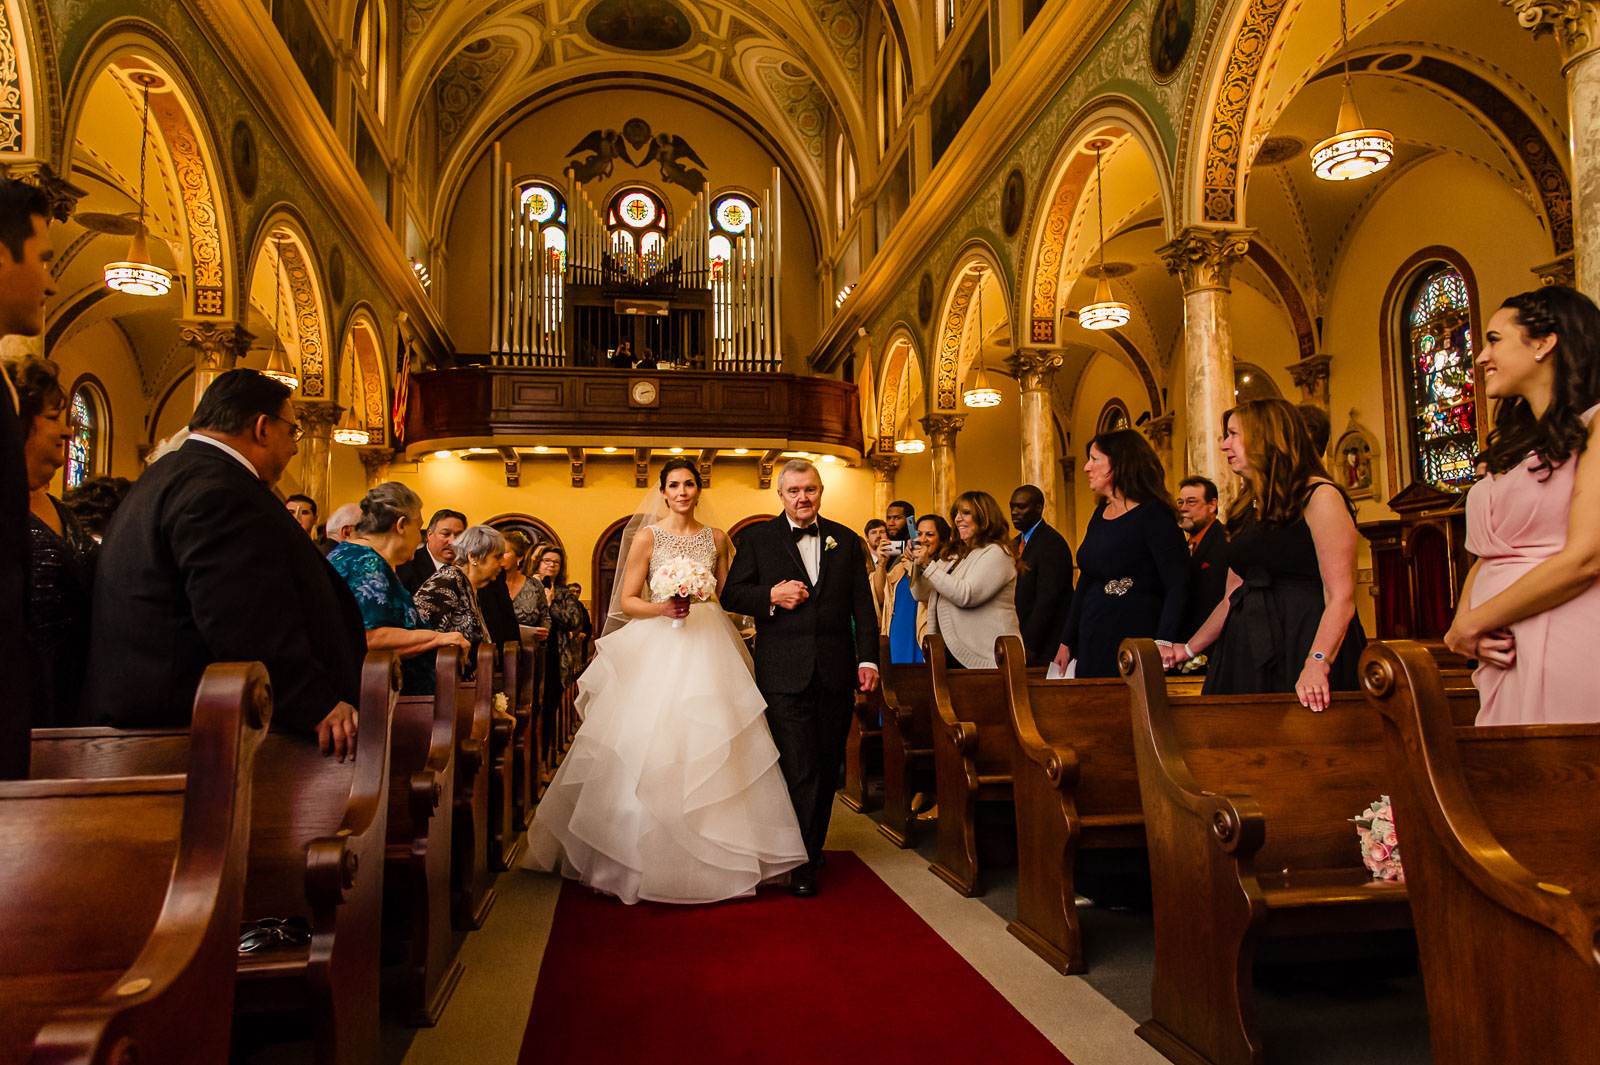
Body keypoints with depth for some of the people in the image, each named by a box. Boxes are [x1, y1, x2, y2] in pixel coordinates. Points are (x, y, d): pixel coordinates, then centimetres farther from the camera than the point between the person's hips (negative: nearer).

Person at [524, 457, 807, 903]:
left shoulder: (716, 538, 11)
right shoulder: (647, 537, 2)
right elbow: (626, 602, 0)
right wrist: (662, 608, -16)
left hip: (709, 649, 3)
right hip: (660, 648, -2)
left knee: (712, 751, 1)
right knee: (652, 746, -5)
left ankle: (714, 858, 13)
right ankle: (648, 856, 9)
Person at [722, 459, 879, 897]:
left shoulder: (845, 540, 11)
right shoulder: (758, 539, 5)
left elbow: (863, 606, 9)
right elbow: (731, 595, 3)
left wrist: (868, 658, 1)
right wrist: (771, 595, -14)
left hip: (836, 673, 3)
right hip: (785, 675, -3)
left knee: (828, 767, 11)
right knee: (799, 770, -5)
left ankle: (813, 847, 28)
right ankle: (802, 864, 7)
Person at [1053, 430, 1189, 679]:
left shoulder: (1154, 514, -11)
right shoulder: (1100, 514, 13)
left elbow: (1177, 586, -18)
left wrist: (1163, 641, -30)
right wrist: (1067, 641, 14)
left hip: (1132, 638, -7)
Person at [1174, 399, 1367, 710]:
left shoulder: (1320, 497, -5)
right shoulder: (1248, 509, 17)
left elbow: (1341, 598, -15)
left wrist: (1317, 664, -27)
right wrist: (1187, 649, 20)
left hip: (1301, 647, -6)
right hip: (1247, 655, 6)